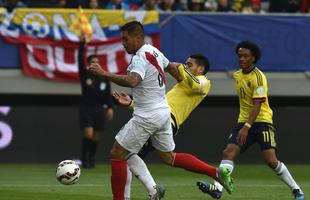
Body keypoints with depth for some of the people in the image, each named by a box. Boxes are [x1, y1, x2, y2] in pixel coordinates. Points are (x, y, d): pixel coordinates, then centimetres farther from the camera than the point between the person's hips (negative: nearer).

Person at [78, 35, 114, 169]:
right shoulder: (85, 75, 0)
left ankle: (91, 159, 18)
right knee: (88, 134, -16)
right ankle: (84, 158, -4)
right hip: (86, 108, -3)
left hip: (99, 109, 3)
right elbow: (80, 60, -12)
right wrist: (82, 44, -21)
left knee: (96, 137, 4)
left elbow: (108, 94, 5)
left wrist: (110, 108, -8)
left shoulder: (104, 78, 7)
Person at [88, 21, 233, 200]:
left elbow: (132, 81, -37)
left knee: (117, 154, -1)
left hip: (147, 116, -10)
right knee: (169, 157, 20)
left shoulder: (140, 58, -19)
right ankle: (216, 173, 15)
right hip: (163, 112, 10)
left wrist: (104, 74, -36)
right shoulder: (153, 51, 10)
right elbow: (172, 67, 27)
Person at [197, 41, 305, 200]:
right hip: (243, 121, 7)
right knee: (228, 152, -15)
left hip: (262, 121, -7)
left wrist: (247, 127, -30)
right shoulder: (237, 75, 11)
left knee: (271, 160, -16)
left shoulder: (258, 77, -13)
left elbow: (257, 105, -21)